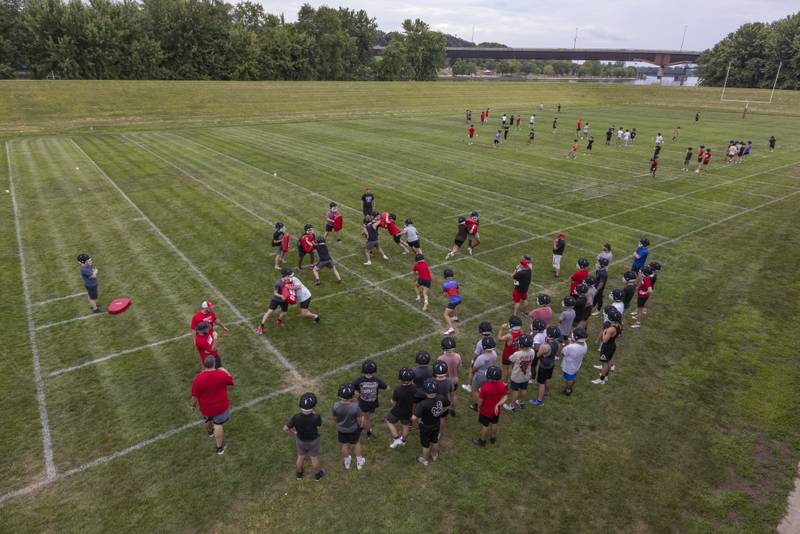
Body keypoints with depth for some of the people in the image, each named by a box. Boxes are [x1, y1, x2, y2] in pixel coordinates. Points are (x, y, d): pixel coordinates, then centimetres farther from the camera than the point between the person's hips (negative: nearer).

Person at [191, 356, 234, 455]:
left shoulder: (198, 379, -26)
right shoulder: (222, 374, -24)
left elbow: (195, 396, -15)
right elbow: (231, 383, -3)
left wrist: (193, 405, 5)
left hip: (206, 407, 1)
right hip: (221, 406, -1)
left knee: (208, 420, 31)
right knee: (218, 425, 15)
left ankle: (210, 431, 62)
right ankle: (219, 448, 27)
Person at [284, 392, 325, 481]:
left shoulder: (296, 418, -37)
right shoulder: (316, 418, -40)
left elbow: (285, 429, -20)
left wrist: (294, 433, 0)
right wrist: (312, 411, -14)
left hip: (300, 440, 1)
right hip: (313, 441, -1)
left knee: (301, 457, 31)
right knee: (314, 458, 27)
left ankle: (299, 474, 56)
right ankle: (317, 474, 52)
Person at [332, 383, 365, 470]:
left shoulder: (336, 405, -29)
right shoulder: (355, 407, -35)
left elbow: (334, 418, -10)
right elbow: (359, 420, -19)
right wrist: (360, 425, 5)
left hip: (341, 429, 2)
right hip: (353, 429, -2)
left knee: (344, 445, 27)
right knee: (357, 443, 27)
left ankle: (347, 462, 52)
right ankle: (359, 462, 46)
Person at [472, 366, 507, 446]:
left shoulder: (485, 387, -33)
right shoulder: (502, 386, -18)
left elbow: (480, 400, -20)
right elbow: (505, 397, -9)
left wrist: (479, 407, -2)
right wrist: (497, 405, -9)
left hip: (485, 411, -4)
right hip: (496, 410, 4)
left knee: (485, 426, 16)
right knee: (494, 424, 25)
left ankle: (482, 441, 36)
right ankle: (493, 438, 46)